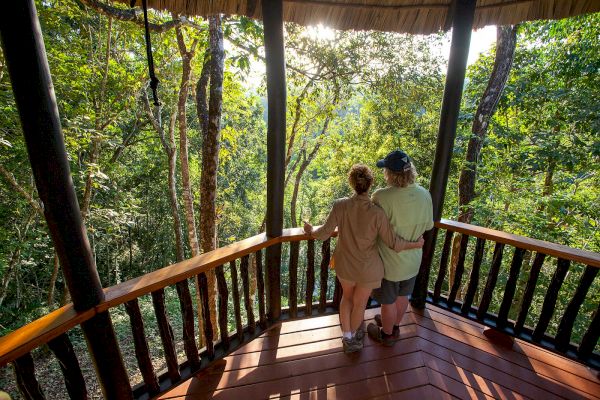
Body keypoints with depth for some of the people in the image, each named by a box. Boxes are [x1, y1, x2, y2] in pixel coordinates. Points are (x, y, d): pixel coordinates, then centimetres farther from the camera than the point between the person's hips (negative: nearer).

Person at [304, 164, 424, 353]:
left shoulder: (340, 205, -23)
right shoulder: (377, 213, -28)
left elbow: (324, 233, -15)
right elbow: (393, 243, -17)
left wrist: (311, 231, 8)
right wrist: (416, 244, 1)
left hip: (344, 264, 2)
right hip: (368, 268, -1)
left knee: (347, 296, 32)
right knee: (360, 303, 25)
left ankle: (347, 339, 37)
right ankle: (353, 335, 52)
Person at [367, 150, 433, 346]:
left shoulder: (381, 197, -31)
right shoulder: (425, 195, -12)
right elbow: (428, 225, 2)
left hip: (390, 262, -5)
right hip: (413, 260, 6)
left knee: (388, 302, 19)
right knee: (402, 296, 28)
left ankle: (387, 335, 44)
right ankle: (395, 326, 53)